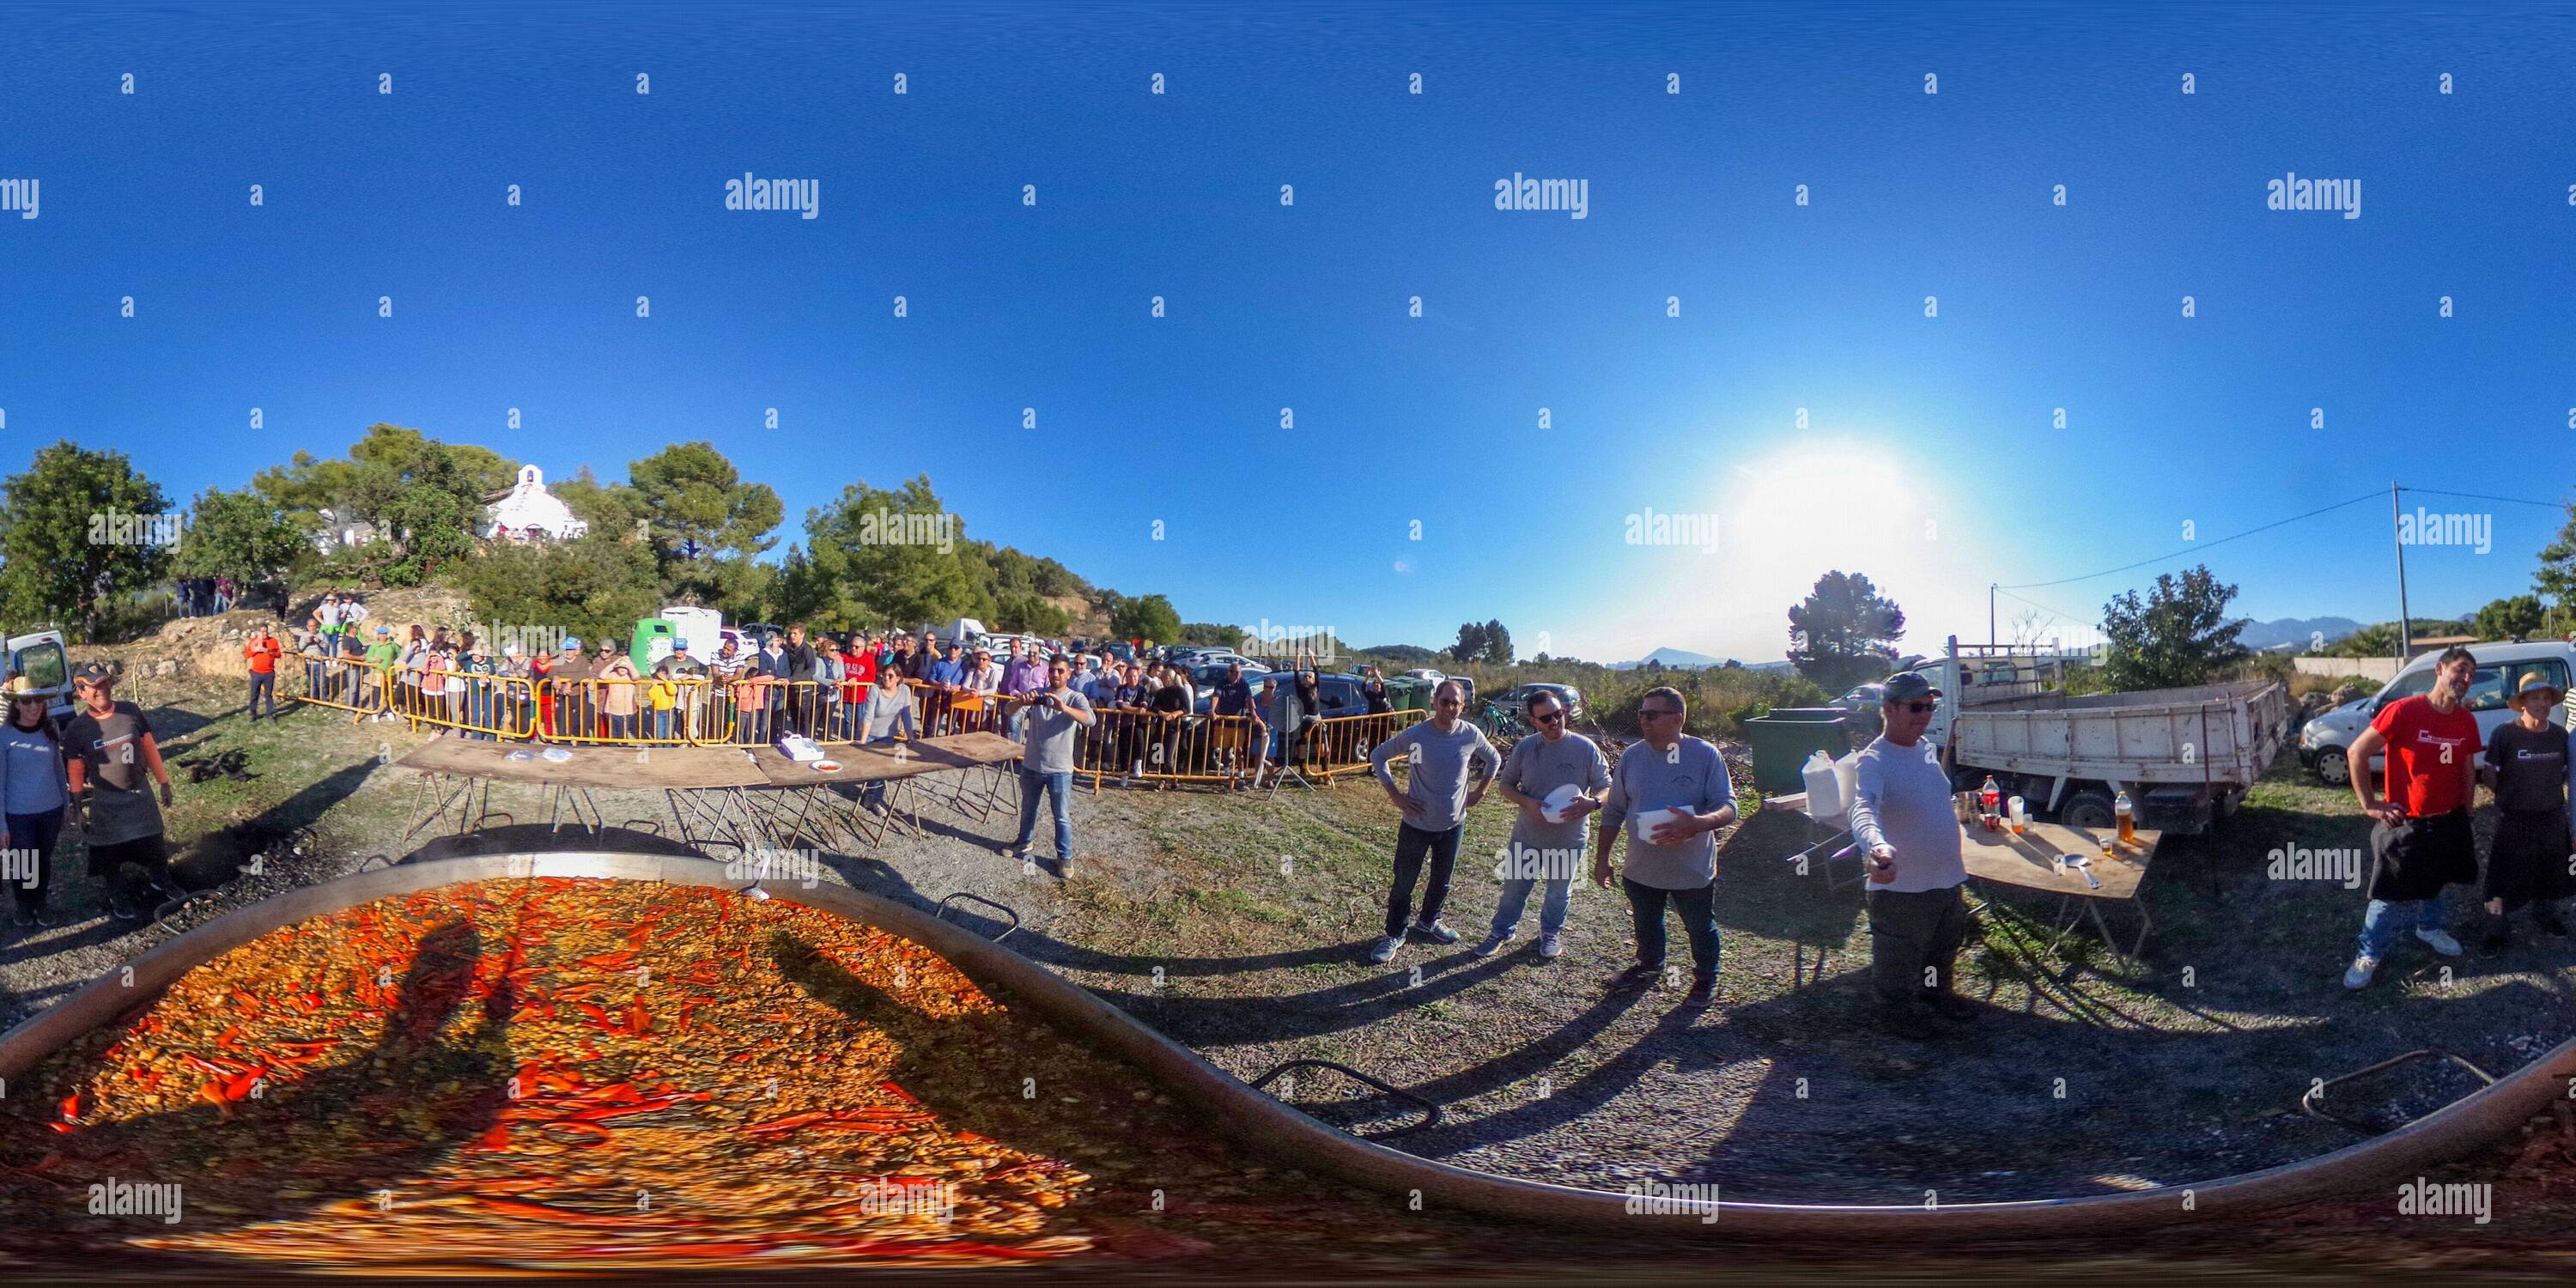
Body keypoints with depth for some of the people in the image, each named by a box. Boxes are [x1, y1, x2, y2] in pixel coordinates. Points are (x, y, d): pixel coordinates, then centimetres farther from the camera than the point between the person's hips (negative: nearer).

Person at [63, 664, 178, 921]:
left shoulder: (131, 712, -8)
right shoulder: (77, 729, -12)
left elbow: (150, 748, 0)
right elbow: (76, 769, -4)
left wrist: (163, 782, 4)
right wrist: (79, 803, 0)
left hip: (140, 793, 2)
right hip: (106, 801, -2)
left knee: (153, 844, 12)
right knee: (110, 854, 9)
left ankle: (161, 884, 35)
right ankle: (119, 899, 27)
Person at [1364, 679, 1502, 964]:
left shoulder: (1472, 735, -9)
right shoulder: (1415, 735, -17)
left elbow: (1494, 760, 11)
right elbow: (1378, 756, -6)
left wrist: (1478, 793, 4)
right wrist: (1395, 795, -10)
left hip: (1453, 824, 3)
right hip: (1417, 823, -3)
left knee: (1442, 880, 20)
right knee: (1404, 882, 5)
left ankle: (1428, 922, 43)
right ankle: (1395, 935, 19)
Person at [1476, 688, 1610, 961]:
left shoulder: (1586, 748, -13)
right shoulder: (1525, 748, -8)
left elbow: (1607, 788, -8)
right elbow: (1505, 784, 1)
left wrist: (1592, 802, -31)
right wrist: (1527, 802, -19)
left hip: (1569, 839, -1)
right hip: (1527, 835, 1)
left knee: (1560, 892, 19)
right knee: (1514, 887, 14)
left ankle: (1551, 933, 43)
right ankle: (1501, 931, 36)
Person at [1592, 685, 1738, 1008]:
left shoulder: (1705, 755, -15)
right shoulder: (1632, 756, -4)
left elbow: (1728, 807, -17)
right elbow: (1614, 811, 5)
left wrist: (1697, 824, -38)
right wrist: (1602, 857, 5)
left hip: (1693, 869, -3)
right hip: (1642, 867, 4)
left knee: (1700, 930, 16)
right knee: (1646, 926, 24)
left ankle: (1706, 979, 39)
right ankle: (1649, 966, 51)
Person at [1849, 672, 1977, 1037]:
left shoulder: (1927, 748, 2)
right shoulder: (1874, 761, -26)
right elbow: (1863, 810, -46)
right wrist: (1877, 845, -67)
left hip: (1947, 880, 8)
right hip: (1901, 887, -8)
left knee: (1944, 952, 29)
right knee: (1898, 965, 12)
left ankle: (1939, 995, 53)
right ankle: (1896, 1011, 36)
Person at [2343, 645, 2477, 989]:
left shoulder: (2466, 722, -2)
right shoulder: (2403, 711, -20)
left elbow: (2468, 771, 13)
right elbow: (2356, 753, -16)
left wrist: (2465, 816, 14)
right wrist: (2370, 805, -15)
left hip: (2447, 824, 5)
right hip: (2404, 825, -5)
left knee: (2434, 882, 24)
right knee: (2390, 895, 0)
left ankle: (2429, 928, 50)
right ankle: (2368, 954, 16)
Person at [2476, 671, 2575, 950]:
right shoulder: (2505, 733, -15)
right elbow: (2488, 774, -8)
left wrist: (2550, 791, 2)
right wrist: (2509, 796, -5)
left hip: (2552, 818, 5)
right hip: (2514, 820, -5)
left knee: (2551, 873, 21)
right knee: (2505, 876, -2)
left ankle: (2545, 915, 44)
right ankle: (2498, 930, 10)